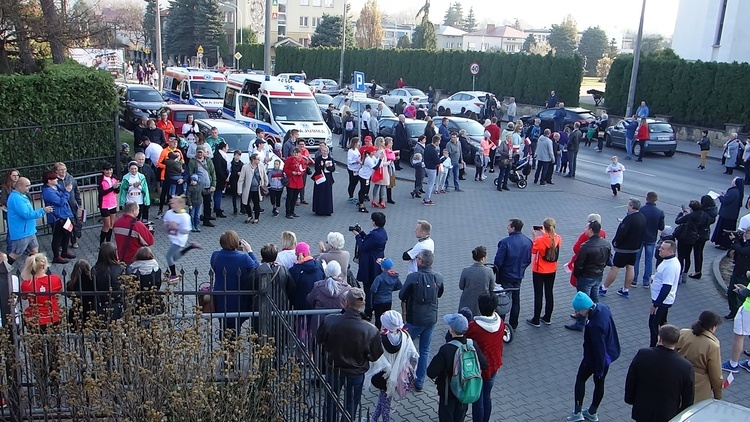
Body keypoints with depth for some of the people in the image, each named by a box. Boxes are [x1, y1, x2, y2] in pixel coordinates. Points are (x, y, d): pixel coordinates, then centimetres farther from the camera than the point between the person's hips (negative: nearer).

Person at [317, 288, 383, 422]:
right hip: (356, 374, -1)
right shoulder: (371, 330, -30)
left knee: (330, 402, 27)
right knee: (350, 406, 23)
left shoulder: (329, 320, -26)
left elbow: (319, 340, -6)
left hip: (333, 369, 2)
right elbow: (376, 356, -14)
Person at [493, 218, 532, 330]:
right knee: (516, 300, 17)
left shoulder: (505, 242, -23)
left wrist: (497, 273, -2)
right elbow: (528, 260, 4)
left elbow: (498, 261, -19)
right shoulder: (528, 242, -4)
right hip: (519, 276, 5)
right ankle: (513, 325, 25)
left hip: (506, 276, -5)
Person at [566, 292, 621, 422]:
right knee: (599, 382, 21)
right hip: (609, 353, 8)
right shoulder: (602, 307, -10)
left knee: (580, 379, 15)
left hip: (595, 358, -8)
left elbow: (599, 349, -29)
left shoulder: (594, 326, -37)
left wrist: (599, 368, -16)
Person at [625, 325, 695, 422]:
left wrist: (630, 399, 12)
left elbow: (630, 381, -6)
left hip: (642, 412, 1)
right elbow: (688, 399, -8)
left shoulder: (642, 355, -19)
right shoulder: (686, 367, -21)